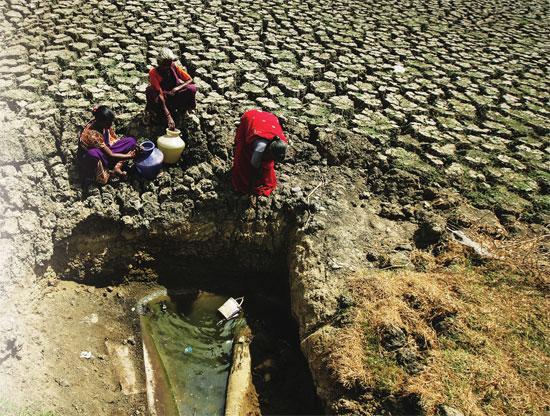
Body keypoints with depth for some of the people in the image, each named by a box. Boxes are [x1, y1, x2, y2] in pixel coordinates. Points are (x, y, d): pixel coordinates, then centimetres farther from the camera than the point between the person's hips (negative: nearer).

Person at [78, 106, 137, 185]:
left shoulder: (104, 124, -14)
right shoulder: (92, 134, -34)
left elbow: (115, 139, 0)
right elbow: (110, 155, -26)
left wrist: (135, 145, -11)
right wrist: (129, 156, -20)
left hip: (105, 150, 8)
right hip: (89, 158, -8)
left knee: (131, 141, -6)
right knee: (93, 154, -46)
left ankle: (117, 167, -19)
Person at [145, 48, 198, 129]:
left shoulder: (174, 67, -9)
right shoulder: (153, 72, -20)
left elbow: (190, 80, -5)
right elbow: (160, 94, -28)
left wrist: (178, 88, -26)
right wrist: (168, 116, -38)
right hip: (163, 101, -3)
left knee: (192, 88, -25)